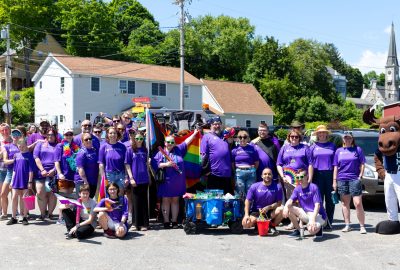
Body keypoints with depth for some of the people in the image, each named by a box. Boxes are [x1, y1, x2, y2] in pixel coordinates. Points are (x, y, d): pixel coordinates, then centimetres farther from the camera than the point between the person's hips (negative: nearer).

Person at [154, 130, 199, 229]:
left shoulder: (178, 150, 12)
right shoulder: (160, 153, 5)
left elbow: (186, 142, 12)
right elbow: (156, 164, -5)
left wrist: (194, 133, 9)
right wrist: (166, 164, -15)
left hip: (178, 181, 2)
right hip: (166, 181, -2)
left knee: (175, 200, 7)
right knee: (166, 200, 2)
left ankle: (174, 221, 12)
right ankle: (166, 221, 8)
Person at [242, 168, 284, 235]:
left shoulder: (277, 187, -3)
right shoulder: (254, 186, -3)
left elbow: (279, 202, -6)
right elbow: (248, 201, -4)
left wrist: (268, 207, -23)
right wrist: (246, 215, -17)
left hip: (270, 212, 1)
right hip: (256, 212, -1)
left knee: (281, 209, -30)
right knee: (246, 223, -30)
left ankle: (272, 226, -5)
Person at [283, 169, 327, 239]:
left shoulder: (313, 187, -15)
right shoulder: (297, 189, 2)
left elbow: (317, 205, -22)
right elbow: (291, 200, -10)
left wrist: (313, 220, -36)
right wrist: (286, 206, -36)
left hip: (317, 214, -6)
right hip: (306, 213, 6)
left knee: (312, 230, -35)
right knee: (289, 209, -14)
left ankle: (319, 227, 4)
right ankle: (298, 230, 3)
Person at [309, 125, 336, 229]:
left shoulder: (332, 146, 13)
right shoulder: (313, 147, 11)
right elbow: (309, 163, 10)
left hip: (330, 174, 1)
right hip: (318, 174, -1)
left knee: (330, 199, 2)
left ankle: (329, 222, 9)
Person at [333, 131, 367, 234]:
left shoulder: (358, 149, 5)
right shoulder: (339, 151, 12)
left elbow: (362, 164, 5)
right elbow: (336, 167, 12)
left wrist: (360, 176, -6)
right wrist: (334, 180, 6)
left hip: (354, 179, -3)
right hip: (342, 179, 3)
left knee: (358, 203, -8)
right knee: (345, 203, 8)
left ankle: (362, 226, -2)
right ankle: (347, 225, 15)